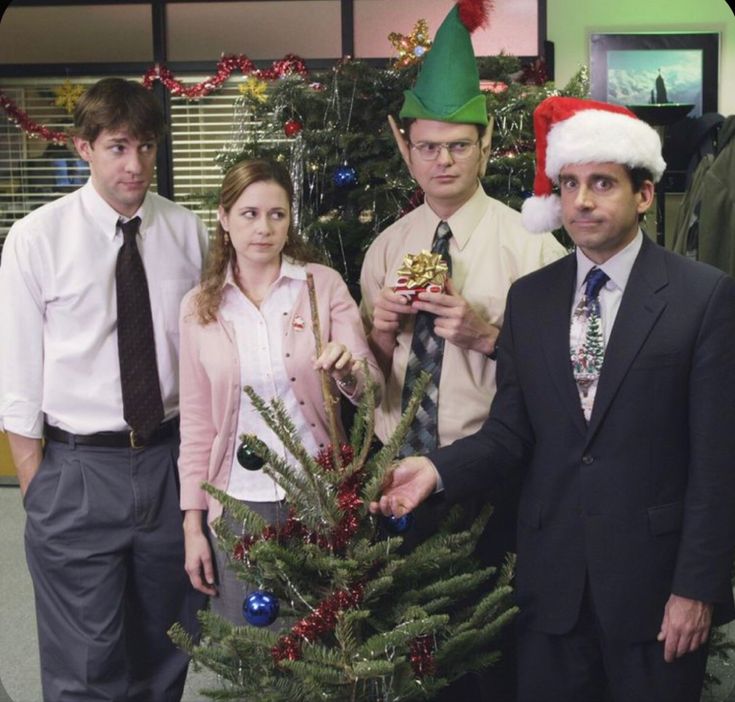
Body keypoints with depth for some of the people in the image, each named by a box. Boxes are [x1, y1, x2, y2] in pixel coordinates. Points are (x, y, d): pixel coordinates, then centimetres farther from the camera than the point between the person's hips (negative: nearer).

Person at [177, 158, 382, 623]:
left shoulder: (324, 284, -2)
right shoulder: (200, 307, 2)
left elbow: (372, 388, -6)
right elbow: (196, 421, 5)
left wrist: (349, 371, -29)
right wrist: (193, 524, 3)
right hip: (240, 503, 1)